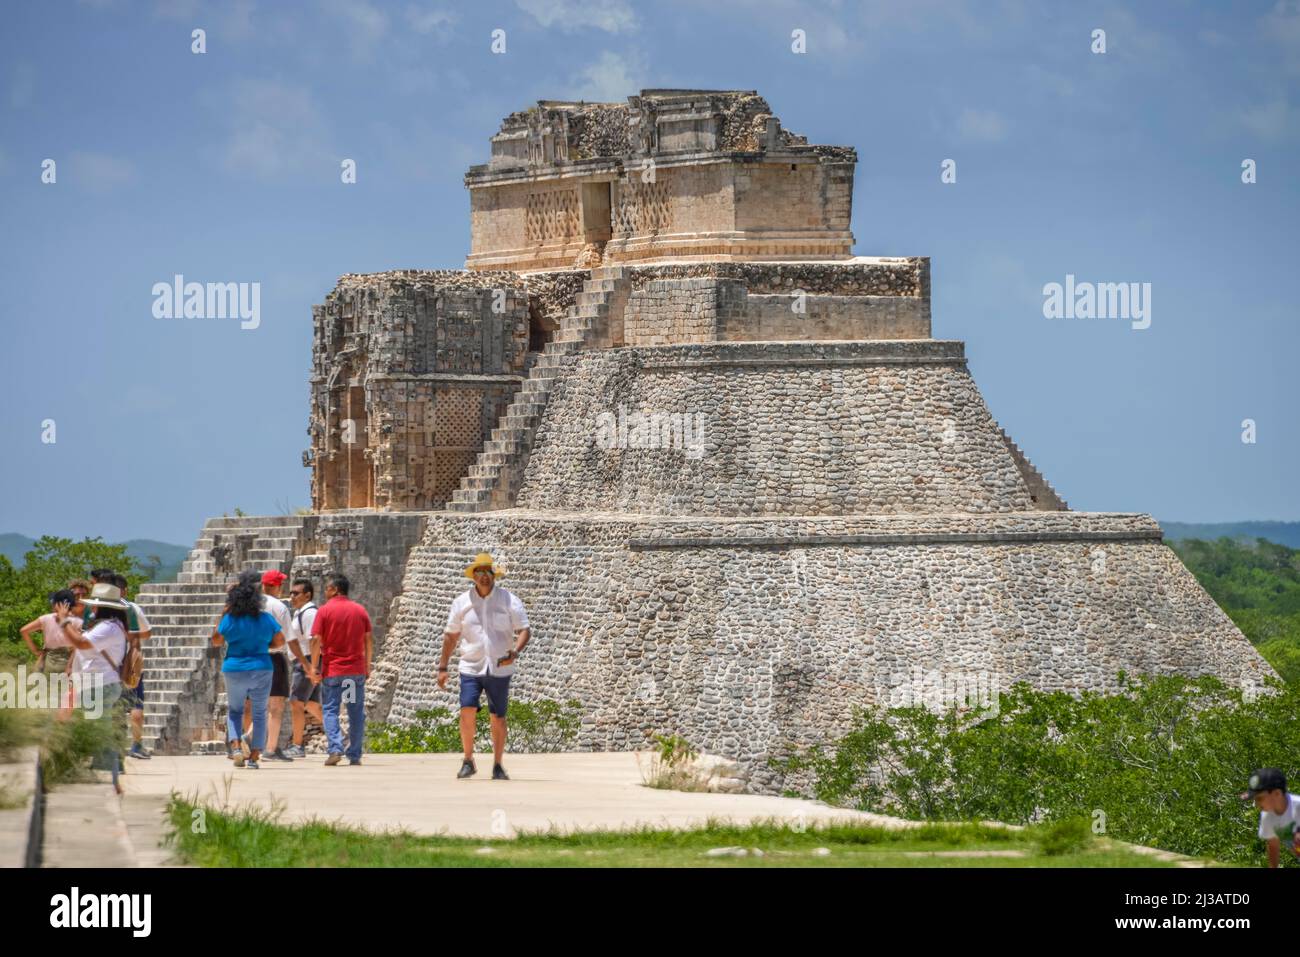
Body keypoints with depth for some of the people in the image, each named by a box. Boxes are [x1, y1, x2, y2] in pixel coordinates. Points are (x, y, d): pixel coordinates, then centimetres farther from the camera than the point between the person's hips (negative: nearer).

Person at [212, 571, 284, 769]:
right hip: (261, 669, 0)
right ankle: (254, 756, 5)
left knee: (234, 710, 18)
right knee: (259, 713, 10)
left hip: (234, 670, 0)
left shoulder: (229, 619, -7)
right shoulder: (266, 618, -5)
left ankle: (236, 746, -5)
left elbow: (217, 641, 4)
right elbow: (279, 640, 2)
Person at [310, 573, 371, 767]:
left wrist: (314, 667, -5)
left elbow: (316, 640, -10)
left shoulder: (324, 611, -5)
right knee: (356, 713, 9)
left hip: (332, 670, -3)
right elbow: (369, 639, 7)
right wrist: (367, 665, 15)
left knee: (330, 710, 2)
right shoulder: (360, 610, 6)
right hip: (357, 670, 3)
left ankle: (335, 749, -16)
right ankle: (355, 755, 9)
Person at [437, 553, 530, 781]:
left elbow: (524, 630, -2)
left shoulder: (509, 601, 0)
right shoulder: (462, 602, 5)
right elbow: (451, 635, 12)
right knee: (467, 711, -14)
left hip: (499, 668, -1)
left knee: (498, 717, 3)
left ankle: (498, 767, 13)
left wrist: (514, 653, -22)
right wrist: (442, 668, 9)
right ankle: (468, 761, -2)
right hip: (471, 667, 1)